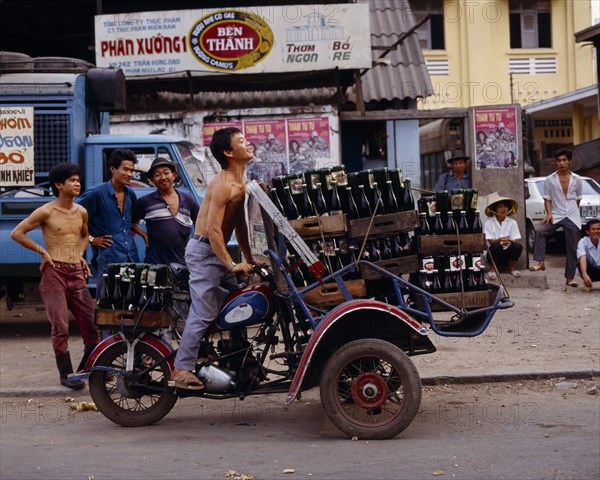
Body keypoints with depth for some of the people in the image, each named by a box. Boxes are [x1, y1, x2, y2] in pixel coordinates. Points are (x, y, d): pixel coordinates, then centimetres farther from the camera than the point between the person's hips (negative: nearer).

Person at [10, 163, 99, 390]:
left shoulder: (81, 212, 12)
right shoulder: (46, 212, -5)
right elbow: (17, 233, -3)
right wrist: (42, 251, -6)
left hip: (77, 273, 5)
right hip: (54, 272, -5)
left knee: (91, 324, 3)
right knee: (60, 327, -6)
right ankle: (66, 374, 3)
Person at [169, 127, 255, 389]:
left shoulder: (240, 185, 13)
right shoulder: (223, 185, -17)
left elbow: (240, 225, 20)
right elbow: (213, 229, -23)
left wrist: (249, 260, 15)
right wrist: (232, 264, -24)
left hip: (218, 252, 10)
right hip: (203, 251, -10)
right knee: (204, 314, -13)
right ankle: (181, 371, -10)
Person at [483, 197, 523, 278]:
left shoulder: (512, 223, 3)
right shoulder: (489, 223, -3)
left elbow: (515, 241, -4)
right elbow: (490, 241, -10)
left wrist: (509, 241, -29)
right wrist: (500, 240, -32)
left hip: (508, 251, 2)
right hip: (495, 252, -2)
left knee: (518, 246, -28)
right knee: (496, 246, -34)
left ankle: (512, 267, 0)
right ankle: (493, 268, -8)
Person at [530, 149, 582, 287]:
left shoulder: (577, 180, 4)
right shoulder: (550, 179, 1)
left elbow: (578, 199, 14)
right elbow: (547, 198, 2)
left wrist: (572, 211, 12)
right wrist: (549, 213, -12)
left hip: (572, 218, 1)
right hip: (556, 215, -1)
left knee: (572, 249, 2)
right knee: (539, 231, -28)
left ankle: (570, 278, 9)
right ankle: (540, 262, -26)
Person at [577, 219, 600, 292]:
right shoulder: (583, 242, -22)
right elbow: (582, 258, -38)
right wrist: (584, 275, -56)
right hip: (589, 271, -1)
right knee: (582, 263, -34)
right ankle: (587, 284, -8)